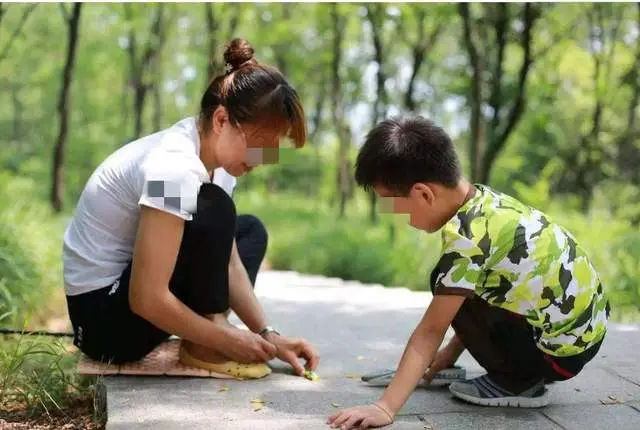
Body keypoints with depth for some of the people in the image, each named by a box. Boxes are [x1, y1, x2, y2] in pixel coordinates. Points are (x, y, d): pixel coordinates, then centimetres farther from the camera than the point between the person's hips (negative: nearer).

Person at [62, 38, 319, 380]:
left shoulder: (214, 152, 0)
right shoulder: (176, 168, -28)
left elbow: (227, 262, 2)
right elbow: (147, 299, -29)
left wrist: (268, 334, -6)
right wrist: (227, 339, -19)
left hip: (130, 287, 9)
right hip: (101, 313, -9)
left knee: (250, 230, 12)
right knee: (214, 212, -25)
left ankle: (203, 337, 0)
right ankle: (202, 346, -9)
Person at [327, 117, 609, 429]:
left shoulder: (466, 236, -25)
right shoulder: (485, 200, 2)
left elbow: (431, 330, -26)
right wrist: (452, 351, 18)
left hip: (562, 351, -9)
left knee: (454, 295, -11)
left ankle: (517, 382, 1)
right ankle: (524, 374, 16)